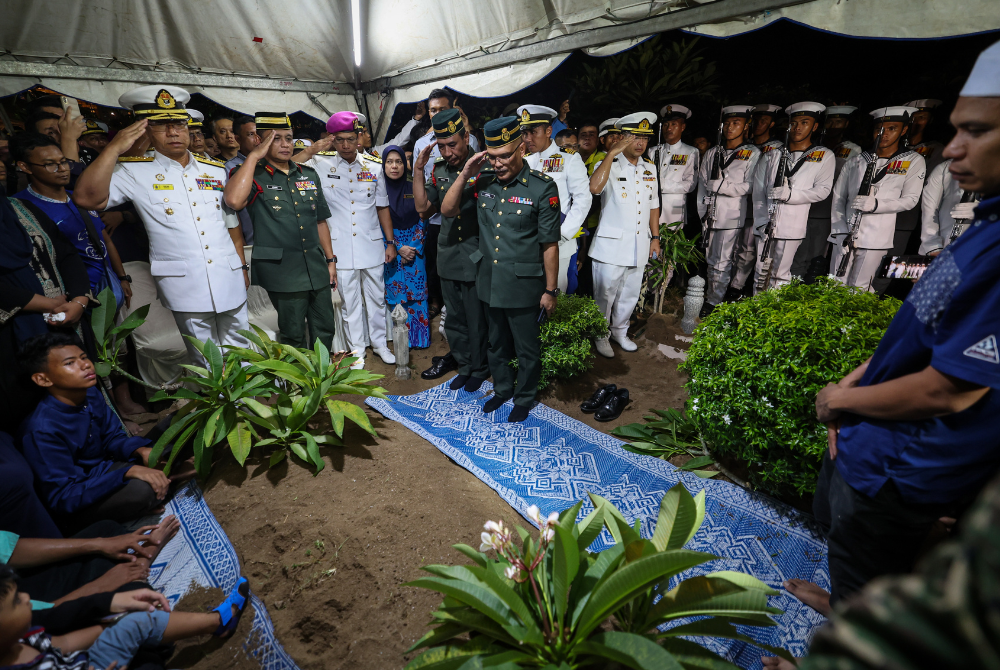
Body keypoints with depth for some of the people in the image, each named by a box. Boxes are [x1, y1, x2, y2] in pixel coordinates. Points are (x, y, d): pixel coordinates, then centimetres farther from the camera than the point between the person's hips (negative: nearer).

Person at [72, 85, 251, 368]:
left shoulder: (215, 170, 12)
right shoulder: (136, 171, 1)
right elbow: (87, 198, -14)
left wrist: (242, 266, 15)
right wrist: (115, 147, -11)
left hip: (229, 280, 3)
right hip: (185, 284, -3)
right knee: (206, 363, 6)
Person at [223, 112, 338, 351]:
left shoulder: (309, 174, 12)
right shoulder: (254, 176, -3)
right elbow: (234, 200, -25)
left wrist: (330, 259, 12)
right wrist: (253, 156, -16)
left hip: (316, 267, 5)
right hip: (282, 270, -5)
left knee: (325, 329, 13)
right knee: (294, 336, 6)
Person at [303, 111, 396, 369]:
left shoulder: (374, 167, 5)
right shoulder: (320, 164, 0)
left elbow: (382, 207, 9)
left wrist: (390, 242, 7)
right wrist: (312, 150, -14)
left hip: (372, 244, 2)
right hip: (341, 248, -1)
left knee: (376, 298, 11)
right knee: (350, 301, 8)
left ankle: (379, 343, 28)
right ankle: (356, 350, 22)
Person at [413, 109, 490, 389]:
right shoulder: (439, 170, 7)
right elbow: (423, 207, 10)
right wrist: (418, 170, 0)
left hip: (476, 258, -5)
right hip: (448, 258, 5)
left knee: (478, 320, 8)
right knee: (454, 319, 16)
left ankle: (479, 369, 29)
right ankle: (464, 365, 35)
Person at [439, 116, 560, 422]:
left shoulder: (542, 187, -13)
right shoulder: (484, 181, 0)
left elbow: (549, 244, -11)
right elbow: (447, 210, 1)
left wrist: (550, 290, -9)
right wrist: (465, 175, -11)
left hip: (524, 286, -4)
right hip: (491, 282, 5)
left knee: (527, 350, 13)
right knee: (497, 344, 22)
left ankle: (524, 398, 35)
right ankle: (502, 389, 45)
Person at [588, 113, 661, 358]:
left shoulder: (650, 168, 12)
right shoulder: (609, 165, -6)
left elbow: (653, 205, 18)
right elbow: (594, 187, -29)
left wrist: (655, 237, 14)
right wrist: (612, 153, -25)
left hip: (639, 246, 6)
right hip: (611, 245, -5)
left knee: (630, 294, 15)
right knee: (605, 294, 3)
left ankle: (620, 331, 34)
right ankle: (600, 335, 21)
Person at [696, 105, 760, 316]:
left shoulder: (752, 154, 2)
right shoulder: (711, 153, 14)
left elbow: (749, 187, -6)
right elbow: (702, 184, 13)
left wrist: (719, 185, -10)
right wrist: (702, 213, 5)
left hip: (732, 217, -4)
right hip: (710, 216, 4)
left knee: (722, 262, -5)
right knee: (711, 260, 10)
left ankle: (713, 303, 2)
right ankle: (713, 293, 21)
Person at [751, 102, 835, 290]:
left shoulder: (824, 156, 10)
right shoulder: (772, 156, 14)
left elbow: (823, 190, 0)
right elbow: (758, 192, 8)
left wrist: (790, 194, -17)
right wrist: (761, 223, -4)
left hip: (792, 227, -2)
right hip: (764, 225, 2)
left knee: (780, 276, -5)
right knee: (761, 273, 3)